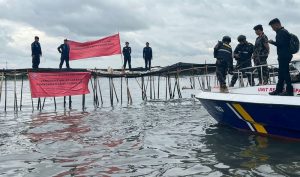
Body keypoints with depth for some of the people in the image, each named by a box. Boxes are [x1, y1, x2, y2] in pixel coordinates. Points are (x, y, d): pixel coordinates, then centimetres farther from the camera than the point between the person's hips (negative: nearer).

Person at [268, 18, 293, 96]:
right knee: (281, 73, 14)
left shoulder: (282, 32, -14)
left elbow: (280, 44, -21)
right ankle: (279, 90, 20)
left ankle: (289, 91, -2)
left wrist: (272, 42, -8)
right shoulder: (283, 31, 19)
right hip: (283, 56, 11)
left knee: (285, 73, -7)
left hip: (284, 56, -11)